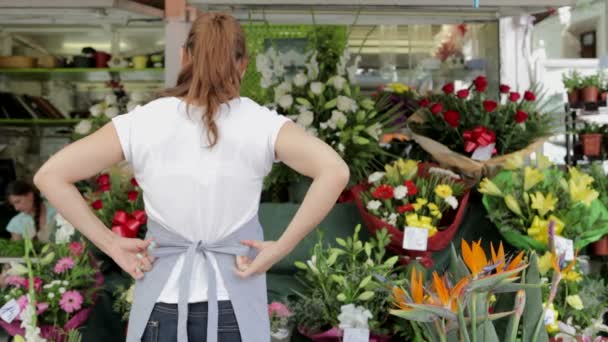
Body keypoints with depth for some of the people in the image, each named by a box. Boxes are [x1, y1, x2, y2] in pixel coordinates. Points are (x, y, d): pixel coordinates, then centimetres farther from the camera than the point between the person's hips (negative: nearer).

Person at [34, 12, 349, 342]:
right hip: (234, 303, 0)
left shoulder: (142, 123, -7)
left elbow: (50, 175, -9)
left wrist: (110, 243, -4)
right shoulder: (259, 124, -9)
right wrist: (281, 248, -14)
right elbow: (335, 171, -20)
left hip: (163, 301, 1)